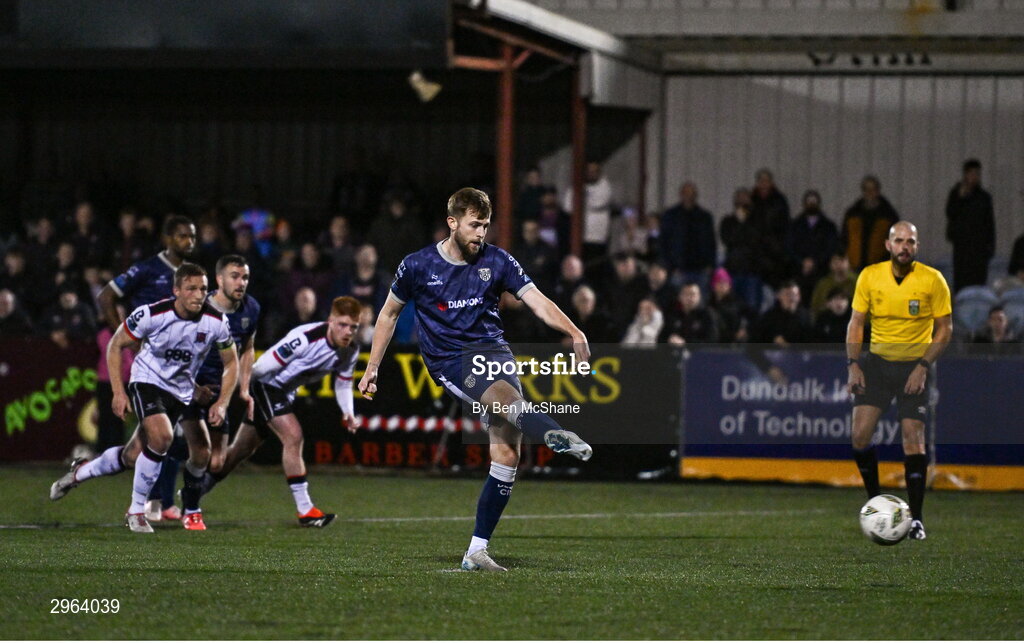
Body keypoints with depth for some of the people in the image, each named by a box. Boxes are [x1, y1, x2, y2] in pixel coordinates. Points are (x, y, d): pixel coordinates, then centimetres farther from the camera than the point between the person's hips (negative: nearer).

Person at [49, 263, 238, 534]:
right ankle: (136, 511, -11)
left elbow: (231, 362, 1)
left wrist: (222, 403, -10)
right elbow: (115, 346, -7)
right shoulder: (151, 314, -22)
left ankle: (80, 471, 33)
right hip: (147, 381, -4)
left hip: (180, 393, 4)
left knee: (133, 457, 4)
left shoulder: (216, 322, -15)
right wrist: (118, 392, -13)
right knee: (161, 437, -28)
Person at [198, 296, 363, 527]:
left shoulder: (350, 351, -8)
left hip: (286, 392, 9)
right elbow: (265, 365, -27)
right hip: (265, 385, -9)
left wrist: (348, 413, -11)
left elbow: (343, 384, 6)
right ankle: (305, 510, -20)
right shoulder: (306, 338, -33)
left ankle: (193, 492, 31)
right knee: (293, 436, -23)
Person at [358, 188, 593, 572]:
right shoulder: (418, 266, 1)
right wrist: (372, 368, 15)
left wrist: (573, 331, -22)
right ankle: (555, 436, -68)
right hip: (449, 362, -3)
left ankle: (476, 552, -3)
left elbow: (538, 302, -4)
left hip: (493, 351, 3)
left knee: (507, 457, -10)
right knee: (504, 395, -36)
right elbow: (389, 313, 16)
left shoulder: (496, 262, 5)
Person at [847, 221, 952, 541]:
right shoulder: (870, 276, -2)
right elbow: (856, 322, 5)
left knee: (913, 437, -10)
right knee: (860, 433, -11)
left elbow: (944, 328, -2)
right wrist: (853, 364, -7)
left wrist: (923, 366, -13)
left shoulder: (933, 280, -8)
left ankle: (916, 518, -3)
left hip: (914, 365, -2)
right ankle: (874, 500, 11)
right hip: (877, 360, 2)